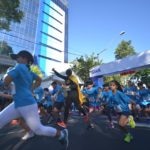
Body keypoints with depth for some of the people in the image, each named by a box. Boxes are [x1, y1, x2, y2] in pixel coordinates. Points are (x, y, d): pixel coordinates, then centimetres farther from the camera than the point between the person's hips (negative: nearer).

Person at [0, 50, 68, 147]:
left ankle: (61, 134, 20)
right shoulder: (29, 71, 14)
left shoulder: (19, 67, -10)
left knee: (39, 130, 2)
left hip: (27, 104, -10)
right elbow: (39, 80, 25)